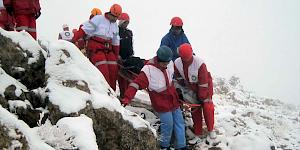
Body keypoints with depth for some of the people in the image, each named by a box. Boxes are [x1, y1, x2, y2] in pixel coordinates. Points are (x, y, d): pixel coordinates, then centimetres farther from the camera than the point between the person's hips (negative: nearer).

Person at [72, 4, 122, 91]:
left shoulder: (115, 25, 16)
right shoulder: (98, 19, -6)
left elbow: (116, 43, 22)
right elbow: (84, 29, -11)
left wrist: (116, 56, 20)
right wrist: (74, 39, -20)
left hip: (108, 49, 7)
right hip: (96, 48, -7)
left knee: (113, 68, -3)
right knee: (103, 70, -18)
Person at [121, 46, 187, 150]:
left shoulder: (170, 63, -4)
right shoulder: (148, 70, -24)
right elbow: (136, 84, -26)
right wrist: (127, 98, -37)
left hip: (173, 100, 6)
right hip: (161, 104, -6)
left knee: (179, 122, 10)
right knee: (168, 124, -4)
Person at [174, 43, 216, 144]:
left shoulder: (199, 63, -34)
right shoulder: (177, 63, -21)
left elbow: (203, 82, -26)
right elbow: (179, 78, -3)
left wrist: (203, 97, -18)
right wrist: (186, 90, -3)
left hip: (204, 86, -4)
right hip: (191, 88, 4)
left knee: (207, 107, -10)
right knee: (195, 110, 6)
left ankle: (210, 130, 12)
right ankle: (197, 135, 16)